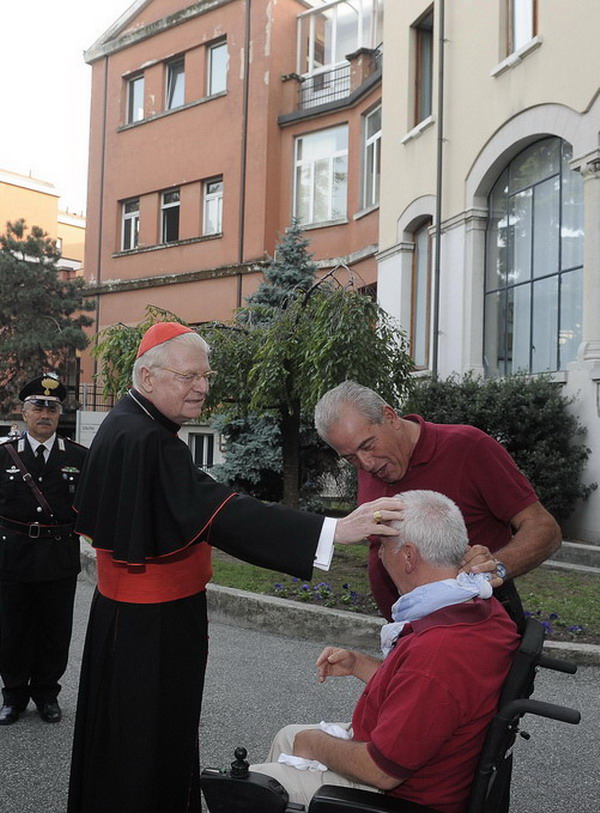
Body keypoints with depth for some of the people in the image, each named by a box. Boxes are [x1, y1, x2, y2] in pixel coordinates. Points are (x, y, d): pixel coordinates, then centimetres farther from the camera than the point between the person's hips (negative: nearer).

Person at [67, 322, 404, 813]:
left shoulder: (122, 426, 7)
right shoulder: (146, 442, -27)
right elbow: (222, 514, -36)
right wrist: (335, 530, -42)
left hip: (125, 611, 10)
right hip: (153, 624, -10)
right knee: (149, 736, 4)